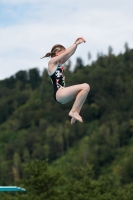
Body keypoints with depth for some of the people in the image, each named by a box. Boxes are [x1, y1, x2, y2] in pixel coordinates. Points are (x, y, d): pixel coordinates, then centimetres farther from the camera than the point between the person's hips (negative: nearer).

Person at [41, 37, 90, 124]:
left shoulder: (60, 63, 23)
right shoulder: (52, 62, -1)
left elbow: (71, 53, 21)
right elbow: (67, 52, -8)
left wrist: (76, 43, 8)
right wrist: (76, 43, 0)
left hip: (63, 93, 10)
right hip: (59, 93, -10)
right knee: (85, 87, -17)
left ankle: (76, 113, 6)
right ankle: (73, 111, -16)